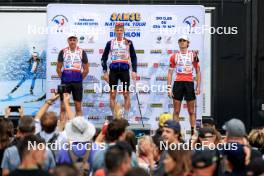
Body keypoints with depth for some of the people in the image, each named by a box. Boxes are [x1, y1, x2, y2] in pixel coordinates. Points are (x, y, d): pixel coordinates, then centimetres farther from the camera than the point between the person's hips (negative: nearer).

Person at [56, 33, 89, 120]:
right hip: (65, 82, 0)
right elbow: (58, 68, 8)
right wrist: (63, 78, 4)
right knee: (63, 106, 1)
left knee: (78, 106, 4)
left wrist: (80, 79, 4)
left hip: (77, 81, 0)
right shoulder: (63, 52, 3)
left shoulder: (82, 52, 3)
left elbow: (86, 69, 7)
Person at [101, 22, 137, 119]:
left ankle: (126, 117, 5)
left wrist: (134, 71, 0)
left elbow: (133, 57, 8)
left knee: (126, 94, -1)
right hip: (113, 70, 1)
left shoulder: (128, 42, 5)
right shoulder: (110, 43, 7)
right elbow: (104, 58, 10)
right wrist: (105, 72, 3)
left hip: (125, 70, -1)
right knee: (112, 95, 0)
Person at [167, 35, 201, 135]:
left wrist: (198, 87, -1)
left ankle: (193, 132, 6)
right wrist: (169, 88, 0)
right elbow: (170, 73, 8)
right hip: (178, 83, 1)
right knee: (176, 111, 1)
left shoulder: (193, 55, 4)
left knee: (191, 111, 3)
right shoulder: (174, 56, 7)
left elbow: (198, 72, 7)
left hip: (189, 83, -1)